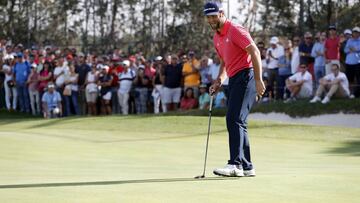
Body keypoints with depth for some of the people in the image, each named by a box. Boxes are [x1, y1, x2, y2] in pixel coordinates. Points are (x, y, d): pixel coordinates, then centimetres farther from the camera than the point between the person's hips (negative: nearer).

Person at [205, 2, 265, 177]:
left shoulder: (235, 30, -10)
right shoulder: (216, 38, 18)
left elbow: (255, 52, -16)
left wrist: (258, 80, -22)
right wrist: (219, 81, 11)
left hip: (245, 76, -10)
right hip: (234, 80, 10)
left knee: (234, 120, -18)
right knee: (237, 123, 8)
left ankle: (235, 164, -23)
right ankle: (247, 167, 13)